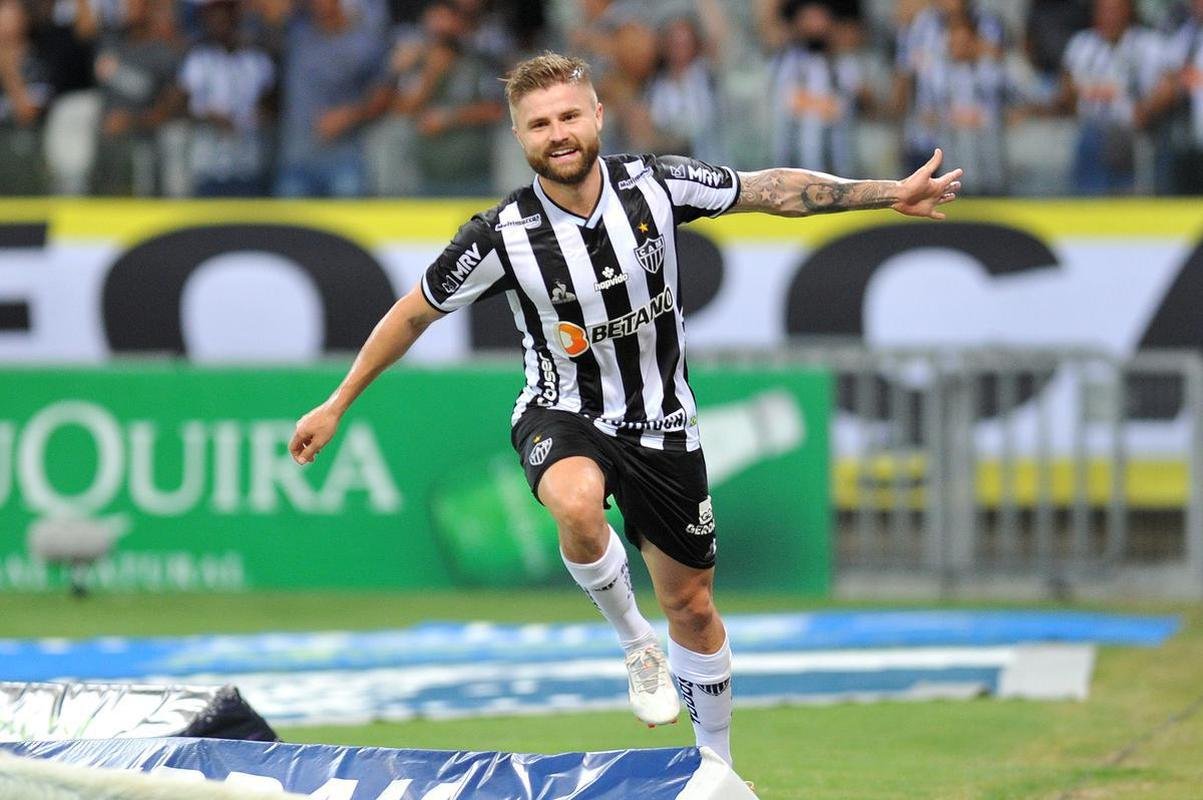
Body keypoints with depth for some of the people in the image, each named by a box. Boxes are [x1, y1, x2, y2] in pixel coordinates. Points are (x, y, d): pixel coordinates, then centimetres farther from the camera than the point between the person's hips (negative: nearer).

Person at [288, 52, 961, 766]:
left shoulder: (656, 185, -15)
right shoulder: (502, 236, -19)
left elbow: (772, 190, -2)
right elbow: (415, 312, -5)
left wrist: (889, 194, -6)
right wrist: (338, 405, -1)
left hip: (661, 425, 3)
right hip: (564, 416, -3)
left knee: (692, 608, 11)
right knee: (577, 506, -38)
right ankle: (635, 642, -11)